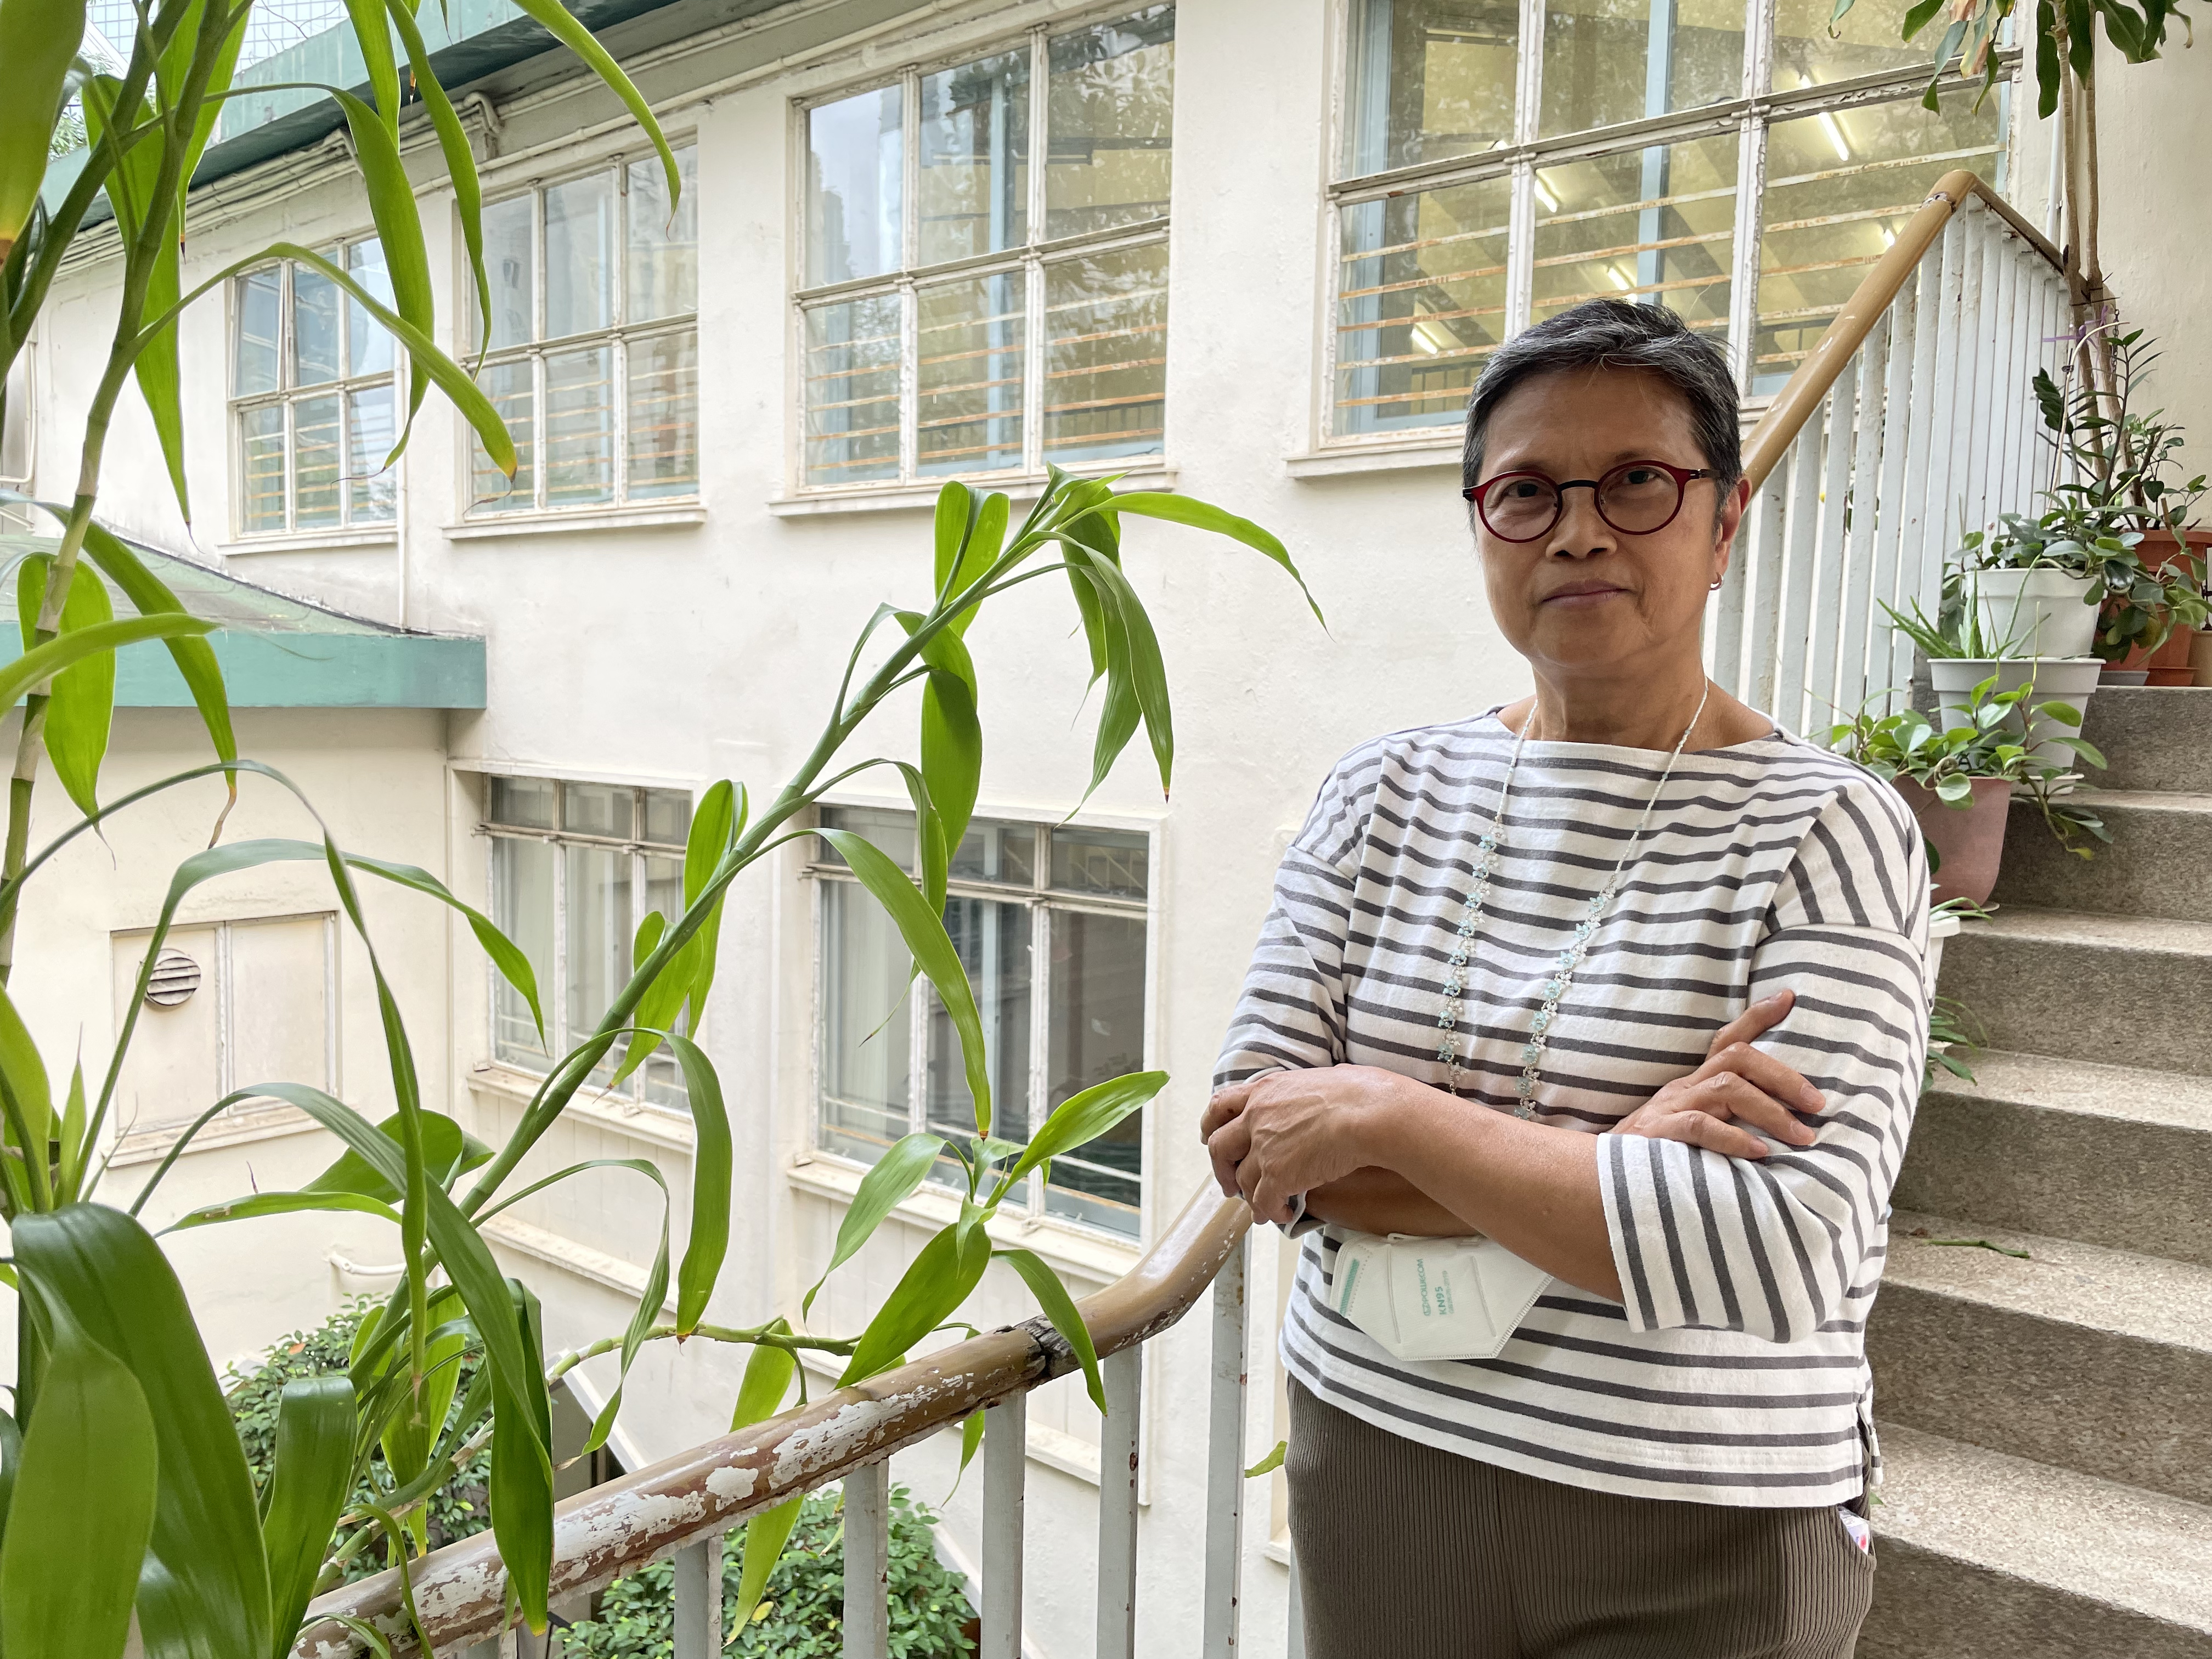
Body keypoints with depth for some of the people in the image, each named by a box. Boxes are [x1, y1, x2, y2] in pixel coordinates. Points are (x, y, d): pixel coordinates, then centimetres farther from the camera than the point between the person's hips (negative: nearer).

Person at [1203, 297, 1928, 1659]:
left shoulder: (1827, 830, -13)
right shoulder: (1382, 794, -2)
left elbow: (1786, 1252, -23)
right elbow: (1255, 1135, -9)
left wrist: (1390, 1115, -21)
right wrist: (1610, 1161, -20)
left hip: (1694, 1545, -3)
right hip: (1370, 1463, 3)